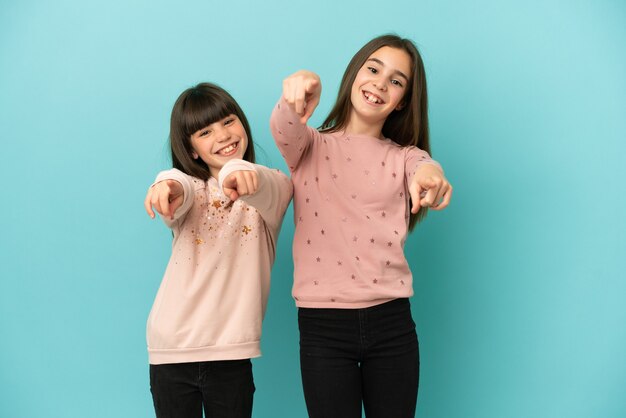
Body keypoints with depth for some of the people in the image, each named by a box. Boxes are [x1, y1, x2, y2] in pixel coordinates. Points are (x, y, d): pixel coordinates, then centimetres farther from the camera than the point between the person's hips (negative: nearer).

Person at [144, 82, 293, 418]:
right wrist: (169, 185, -44)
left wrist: (242, 172, -46)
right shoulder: (190, 189, 6)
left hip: (232, 352, -1)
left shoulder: (274, 186, 3)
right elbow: (179, 193, -18)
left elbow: (270, 192, -22)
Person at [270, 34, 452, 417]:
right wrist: (296, 97, -40)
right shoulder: (311, 147, 7)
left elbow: (424, 169, -13)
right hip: (323, 326, -2)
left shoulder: (404, 157, 10)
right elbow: (283, 130, -16)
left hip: (391, 321, 2)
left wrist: (430, 174, -39)